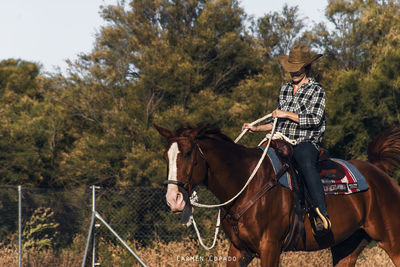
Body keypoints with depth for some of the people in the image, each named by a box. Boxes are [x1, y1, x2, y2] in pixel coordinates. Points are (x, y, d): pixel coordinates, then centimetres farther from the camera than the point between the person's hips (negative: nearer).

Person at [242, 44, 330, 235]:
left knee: (306, 165, -39)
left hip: (306, 143, -7)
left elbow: (314, 119, -10)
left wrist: (287, 114, -12)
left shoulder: (316, 91, 2)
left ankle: (322, 216, -50)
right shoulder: (284, 90, 21)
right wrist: (256, 128, 18)